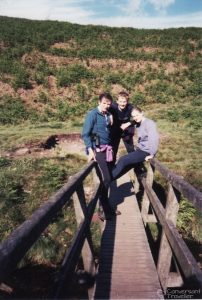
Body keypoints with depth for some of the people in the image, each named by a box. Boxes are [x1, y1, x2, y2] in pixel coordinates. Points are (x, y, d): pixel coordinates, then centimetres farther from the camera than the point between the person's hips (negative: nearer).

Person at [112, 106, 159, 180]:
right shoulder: (138, 124, 8)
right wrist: (128, 123, 6)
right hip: (140, 149, 9)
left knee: (123, 160, -10)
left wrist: (152, 154, -29)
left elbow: (154, 138, -28)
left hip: (146, 152, -9)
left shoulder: (149, 123, -16)